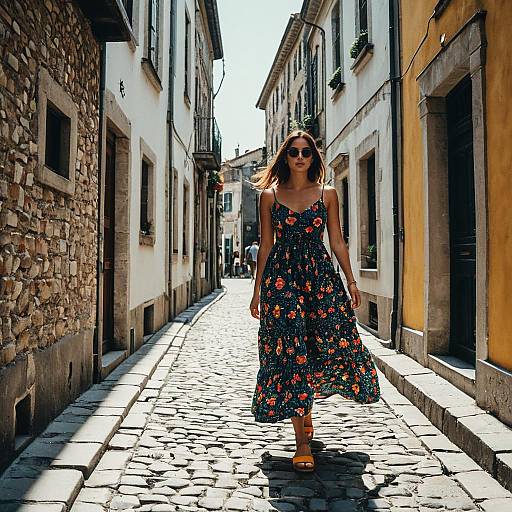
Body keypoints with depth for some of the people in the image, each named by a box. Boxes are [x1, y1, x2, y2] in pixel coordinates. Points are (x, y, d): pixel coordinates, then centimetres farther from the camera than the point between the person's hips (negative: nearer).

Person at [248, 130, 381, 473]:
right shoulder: (269, 196, 8)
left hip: (321, 275, 2)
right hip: (281, 277, -1)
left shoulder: (328, 194, 10)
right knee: (291, 350, -6)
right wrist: (257, 289, 6)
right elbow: (266, 245, 8)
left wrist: (351, 281, 3)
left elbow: (337, 241, 9)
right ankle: (302, 441, 0)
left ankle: (307, 401, 31)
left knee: (334, 342, -1)